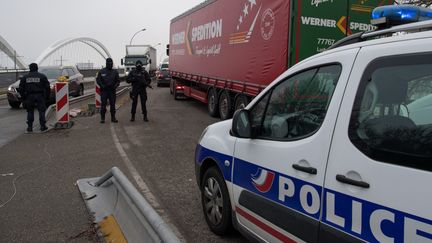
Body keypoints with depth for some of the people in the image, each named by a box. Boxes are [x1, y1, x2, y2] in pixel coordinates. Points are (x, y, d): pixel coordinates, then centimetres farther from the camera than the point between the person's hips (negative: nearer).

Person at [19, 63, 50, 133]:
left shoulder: (25, 77, 9)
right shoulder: (42, 76, 3)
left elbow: (21, 88, 8)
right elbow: (47, 87, 1)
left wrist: (23, 97, 15)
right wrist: (47, 96, 8)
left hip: (29, 96, 2)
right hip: (40, 95, -1)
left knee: (30, 111, 9)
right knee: (41, 111, 4)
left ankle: (29, 127, 8)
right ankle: (43, 126, 2)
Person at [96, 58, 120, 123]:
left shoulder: (115, 72, 7)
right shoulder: (101, 71, 2)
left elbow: (118, 80, 9)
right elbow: (98, 80, 3)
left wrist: (115, 86, -10)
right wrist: (102, 86, -13)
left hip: (112, 90, 2)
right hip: (104, 90, -2)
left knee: (112, 104, 5)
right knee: (103, 104, -1)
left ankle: (113, 118, 13)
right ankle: (102, 118, 5)